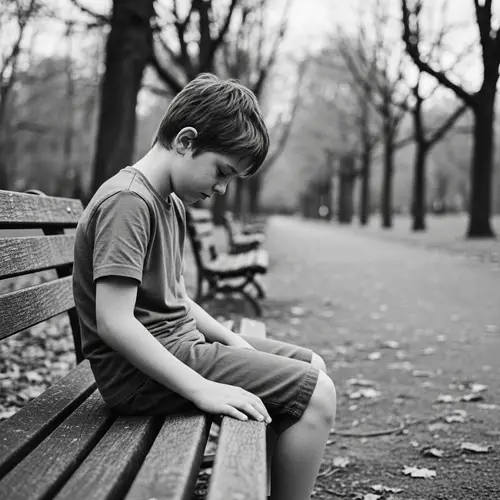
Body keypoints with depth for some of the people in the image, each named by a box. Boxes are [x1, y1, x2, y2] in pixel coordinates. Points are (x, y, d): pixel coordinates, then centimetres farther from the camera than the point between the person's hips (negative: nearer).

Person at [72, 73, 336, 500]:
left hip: (179, 342, 11)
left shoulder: (172, 203, 14)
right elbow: (113, 322, -26)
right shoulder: (128, 201, -19)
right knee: (317, 394, -15)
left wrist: (233, 341, 6)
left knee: (313, 367, 16)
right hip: (142, 370, -10)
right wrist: (201, 389, -27)